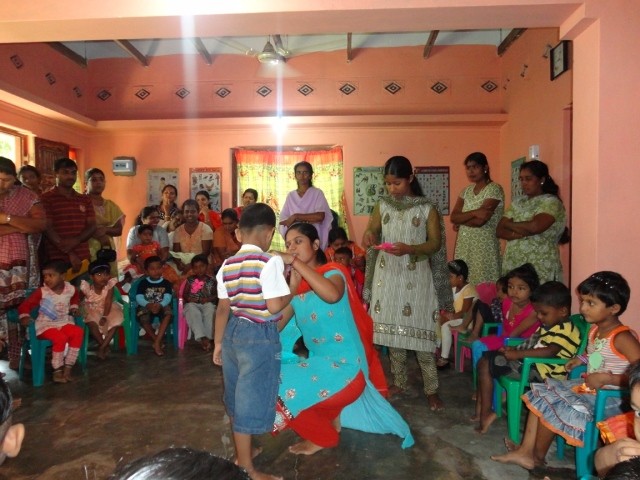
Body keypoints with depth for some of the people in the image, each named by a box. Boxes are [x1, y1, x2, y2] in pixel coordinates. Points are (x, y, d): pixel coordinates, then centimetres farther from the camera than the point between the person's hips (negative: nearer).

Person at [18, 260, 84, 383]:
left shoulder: (70, 289, 0)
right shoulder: (41, 292, -8)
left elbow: (76, 297, 26)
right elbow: (25, 305, -4)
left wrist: (74, 307, 10)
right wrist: (24, 316, -22)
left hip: (64, 322, 3)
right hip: (46, 325, -3)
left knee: (78, 332, -27)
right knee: (60, 337, -33)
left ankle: (68, 368, -18)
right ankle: (57, 370, -14)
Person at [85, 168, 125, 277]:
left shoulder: (110, 205, 13)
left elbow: (119, 230, 8)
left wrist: (105, 229, -10)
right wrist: (98, 234, -12)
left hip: (108, 249, 5)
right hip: (88, 250, -5)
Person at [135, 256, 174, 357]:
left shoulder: (166, 283, 5)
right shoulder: (143, 283, 4)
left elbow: (167, 298, -8)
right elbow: (139, 298, -7)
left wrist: (160, 305, -30)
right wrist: (148, 305, -28)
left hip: (162, 306, 0)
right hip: (146, 306, 0)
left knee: (168, 314, -34)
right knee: (143, 318, -34)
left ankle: (157, 342, -32)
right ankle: (156, 340, -13)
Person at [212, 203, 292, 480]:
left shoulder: (228, 265, 5)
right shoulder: (270, 262, -17)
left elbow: (223, 308, 9)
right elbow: (275, 305, -22)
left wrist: (218, 342, 17)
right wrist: (294, 286, -4)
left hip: (233, 332, 8)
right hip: (259, 336, -8)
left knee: (237, 395, 23)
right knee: (251, 399, 4)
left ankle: (241, 453, 43)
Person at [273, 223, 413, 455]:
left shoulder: (333, 272, -13)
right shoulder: (295, 283, 7)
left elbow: (332, 295, -39)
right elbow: (277, 324, -6)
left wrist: (296, 262, -35)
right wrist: (292, 285, -15)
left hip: (345, 366, -8)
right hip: (319, 362, 8)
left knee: (286, 391, -16)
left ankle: (323, 437, 14)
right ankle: (331, 418, 27)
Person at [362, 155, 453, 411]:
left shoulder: (427, 209, -5)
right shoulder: (382, 206, 6)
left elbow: (435, 244, -8)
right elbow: (371, 231, 7)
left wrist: (410, 248, -25)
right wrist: (368, 236, -18)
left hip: (416, 279, -3)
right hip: (387, 278, 4)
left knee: (421, 331, -2)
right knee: (391, 330, 10)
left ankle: (432, 390, 11)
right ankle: (399, 382, 26)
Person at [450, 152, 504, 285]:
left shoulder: (494, 189, -8)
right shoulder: (466, 190, 12)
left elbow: (480, 220, -18)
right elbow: (453, 217, -2)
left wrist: (461, 220, -3)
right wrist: (474, 212, -17)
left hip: (484, 246, -6)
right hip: (463, 245, 6)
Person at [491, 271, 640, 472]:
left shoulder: (622, 337, -21)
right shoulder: (595, 330, 6)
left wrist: (606, 378, -28)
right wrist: (582, 358, 11)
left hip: (608, 397, -10)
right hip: (587, 387, 10)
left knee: (553, 406, -19)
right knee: (541, 394, 3)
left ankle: (537, 457, 6)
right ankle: (526, 451, 3)